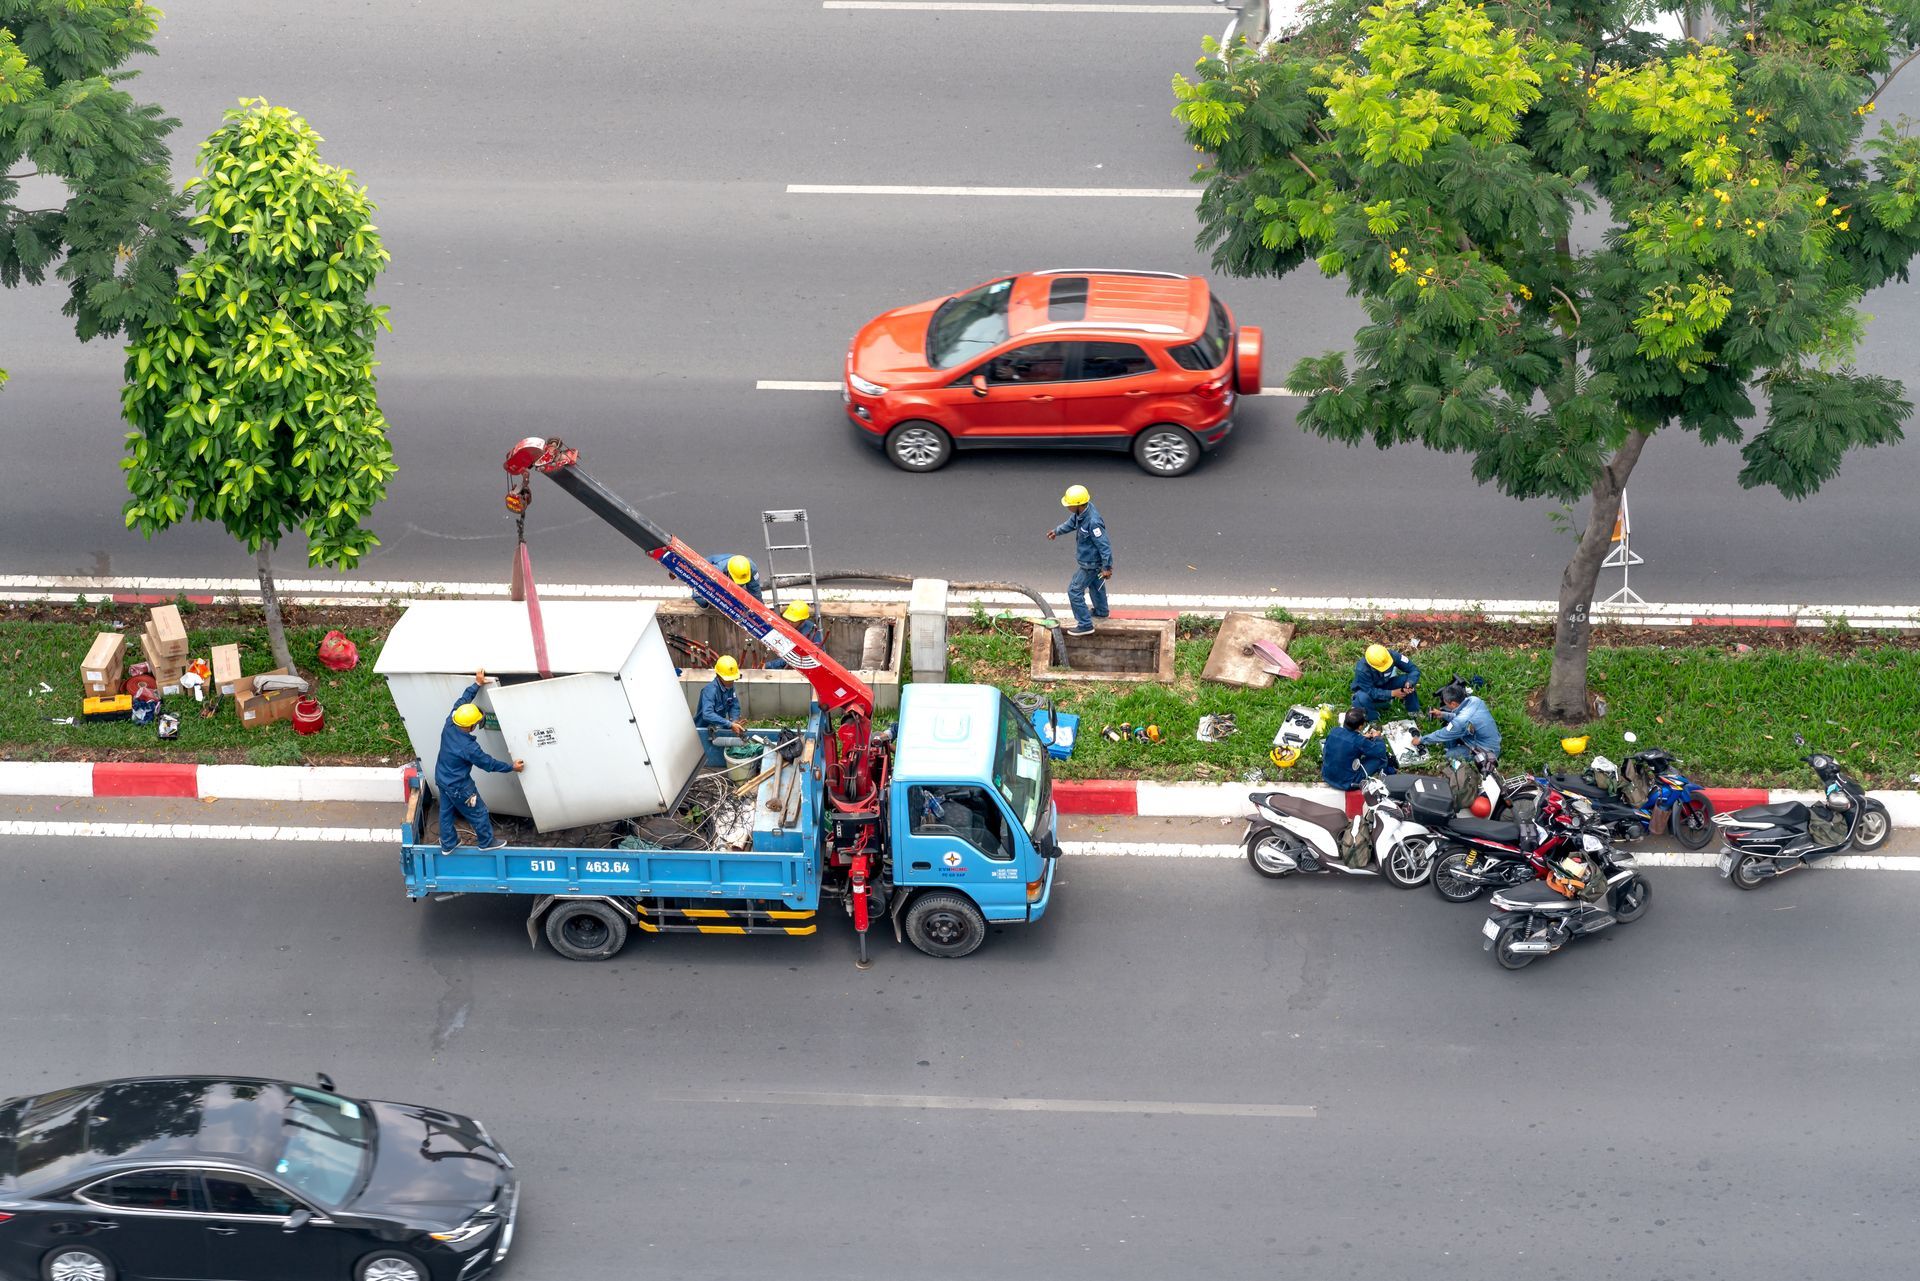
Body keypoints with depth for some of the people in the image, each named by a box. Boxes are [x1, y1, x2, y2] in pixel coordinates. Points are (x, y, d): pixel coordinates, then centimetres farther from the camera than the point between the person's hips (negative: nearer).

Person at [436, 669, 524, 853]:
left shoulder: (450, 724, -20)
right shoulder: (468, 747, -36)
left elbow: (462, 700, -5)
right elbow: (488, 763, -21)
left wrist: (477, 684, 0)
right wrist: (512, 768, -9)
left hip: (441, 778, 7)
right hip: (458, 786, -7)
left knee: (446, 811, 24)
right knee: (479, 813, 15)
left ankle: (448, 844, 41)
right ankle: (487, 842, 36)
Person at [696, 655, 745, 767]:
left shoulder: (729, 686, -8)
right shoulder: (710, 690, -31)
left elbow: (735, 706, 0)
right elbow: (707, 714, -43)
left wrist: (734, 721, -21)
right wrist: (730, 724, -48)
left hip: (718, 728, 7)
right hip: (704, 730, -7)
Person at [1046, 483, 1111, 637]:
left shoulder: (1093, 522, -39)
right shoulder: (1081, 512, -11)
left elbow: (1104, 545, -31)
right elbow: (1072, 522, 13)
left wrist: (1107, 567, -23)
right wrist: (1057, 531, 27)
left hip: (1091, 563, -9)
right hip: (1090, 558, 9)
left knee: (1074, 591, 1)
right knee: (1095, 583, 30)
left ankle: (1085, 625, 12)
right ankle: (1101, 611, 53)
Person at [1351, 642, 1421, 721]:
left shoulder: (1392, 655, -28)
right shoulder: (1362, 670, -37)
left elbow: (1414, 670, -22)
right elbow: (1371, 692, -32)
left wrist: (1409, 683, -42)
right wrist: (1392, 693, -37)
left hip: (1386, 685, 3)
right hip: (1366, 690, -3)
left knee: (1406, 680, -23)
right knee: (1363, 698, -38)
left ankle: (1413, 710, -3)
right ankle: (1373, 720, -10)